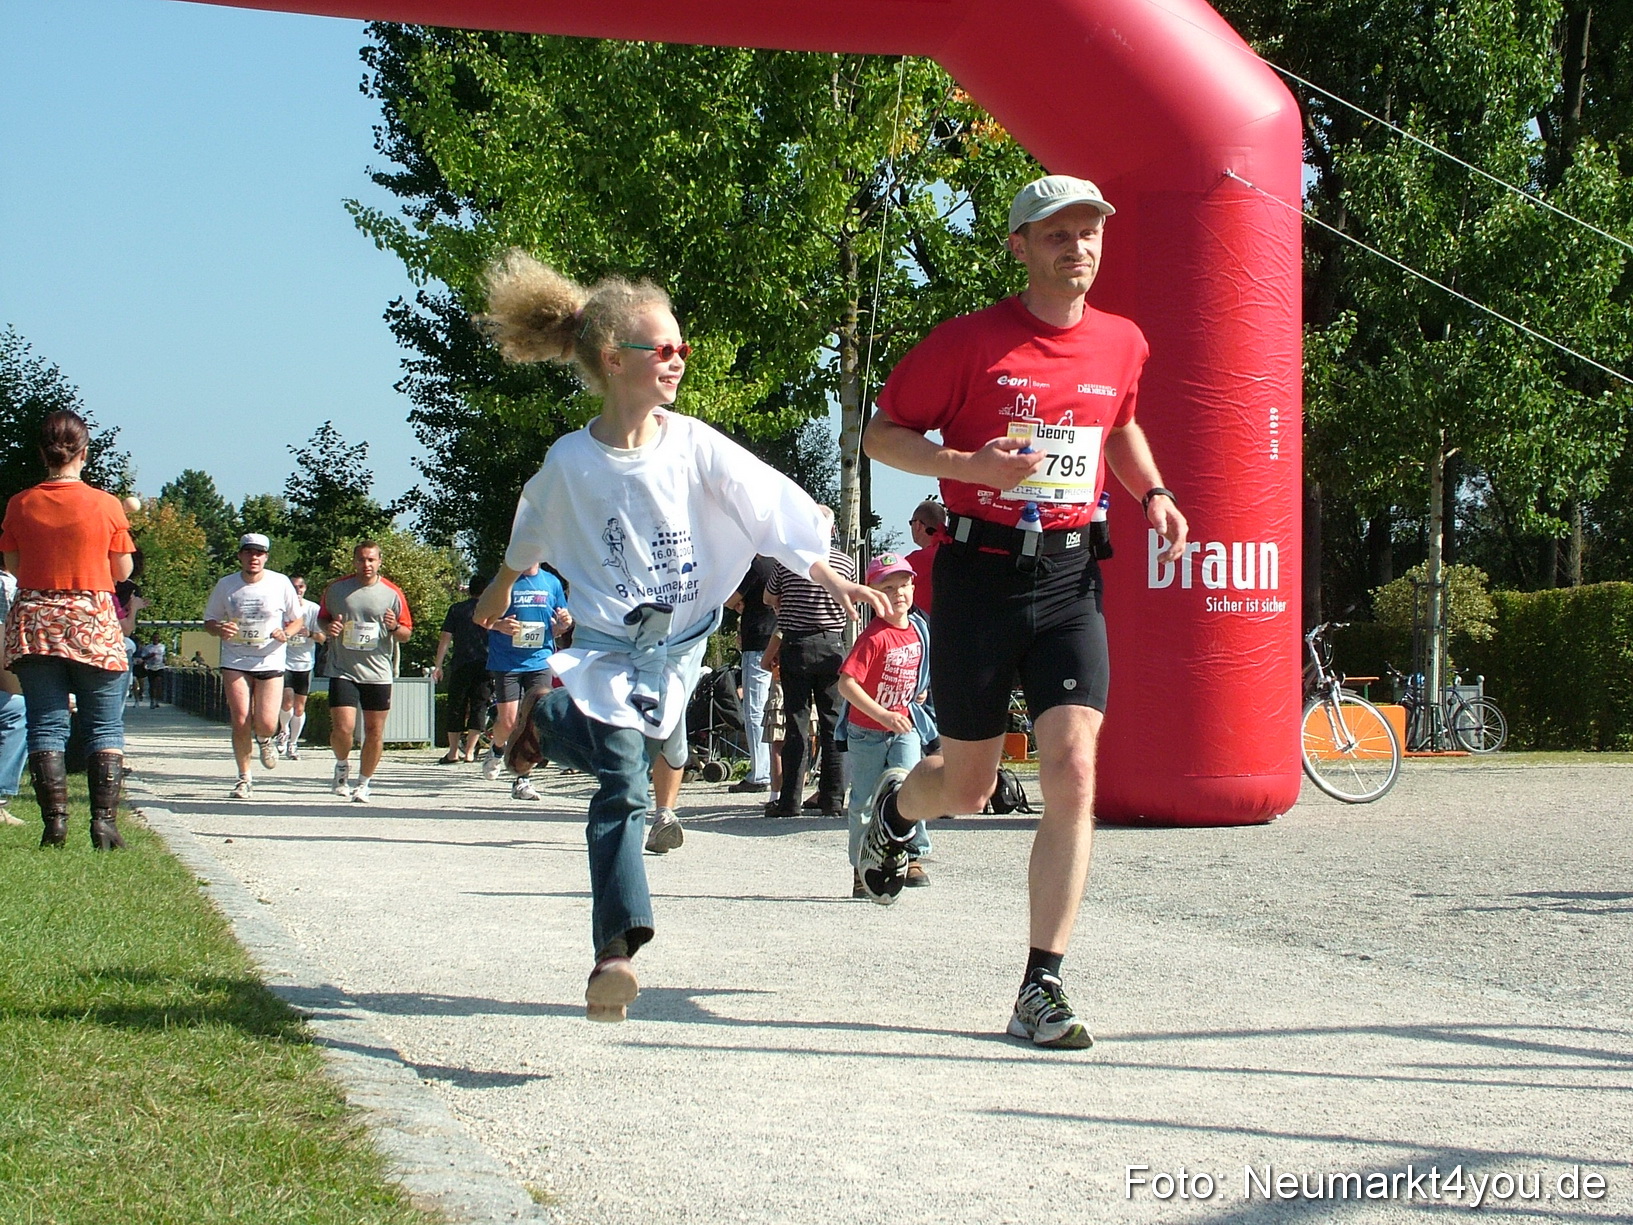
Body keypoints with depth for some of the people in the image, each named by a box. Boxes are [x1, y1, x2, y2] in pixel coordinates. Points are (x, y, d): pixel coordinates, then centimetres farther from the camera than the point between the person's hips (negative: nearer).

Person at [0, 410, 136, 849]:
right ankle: (104, 821, -4)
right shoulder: (106, 505, -6)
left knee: (46, 724, 6)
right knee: (105, 726, 4)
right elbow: (123, 571, 1)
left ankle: (55, 822, 1)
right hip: (94, 622, -2)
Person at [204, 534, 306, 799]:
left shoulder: (280, 583, -2)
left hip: (271, 661, -1)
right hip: (235, 661, 1)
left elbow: (298, 619, 8)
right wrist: (220, 630, -14)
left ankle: (264, 741, 30)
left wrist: (286, 633, -14)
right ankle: (244, 778, 9)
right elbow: (209, 621, 9)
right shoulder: (225, 585, 1)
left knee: (266, 725, -9)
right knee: (240, 722, -8)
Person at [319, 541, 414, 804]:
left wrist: (394, 627, -15)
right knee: (342, 729, -11)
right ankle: (342, 765, 20)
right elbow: (322, 619, 17)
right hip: (343, 671, -1)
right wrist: (328, 628, -6)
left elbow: (407, 634, 7)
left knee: (374, 732, 2)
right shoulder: (335, 589, 4)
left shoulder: (393, 593, 2)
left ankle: (363, 784, 18)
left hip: (378, 673, 1)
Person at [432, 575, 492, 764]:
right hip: (485, 664, 0)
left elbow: (445, 638, 2)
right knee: (479, 706, 4)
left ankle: (453, 752, 7)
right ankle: (469, 751, -2)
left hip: (461, 665, 0)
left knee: (456, 707, 7)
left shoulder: (456, 609, 5)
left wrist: (438, 666, 5)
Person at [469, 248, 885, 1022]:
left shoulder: (695, 446, -7)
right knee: (622, 786, -13)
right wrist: (500, 590, 28)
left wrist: (827, 576, -18)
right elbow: (531, 534, 13)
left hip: (679, 641, 2)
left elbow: (772, 510, -8)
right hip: (607, 641, -2)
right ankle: (617, 945, -12)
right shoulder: (571, 462, -8)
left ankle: (548, 720, 36)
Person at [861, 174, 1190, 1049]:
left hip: (1070, 577, 3)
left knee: (1072, 771, -13)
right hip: (980, 572, -2)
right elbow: (882, 434, -1)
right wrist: (972, 467, -18)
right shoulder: (970, 341, -6)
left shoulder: (1123, 344, 7)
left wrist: (1154, 494, 10)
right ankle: (895, 807, 47)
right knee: (968, 786, 7)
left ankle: (1043, 990, -7)